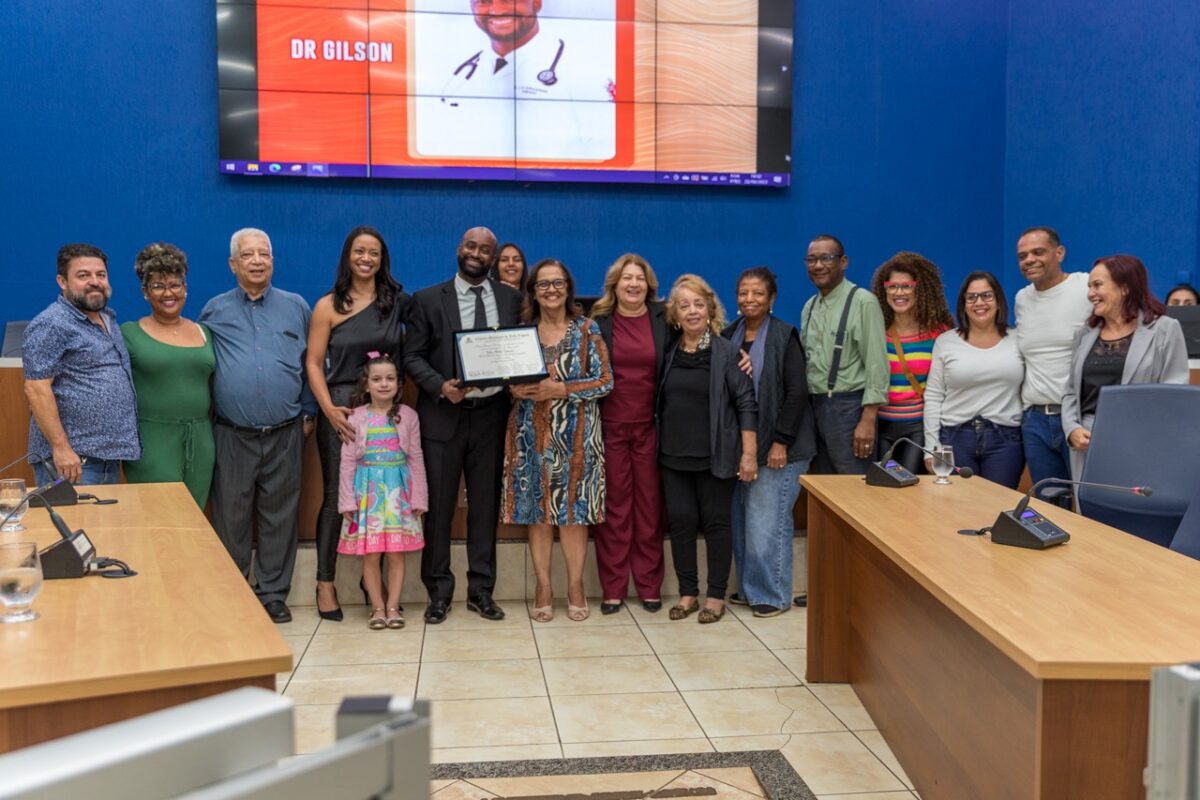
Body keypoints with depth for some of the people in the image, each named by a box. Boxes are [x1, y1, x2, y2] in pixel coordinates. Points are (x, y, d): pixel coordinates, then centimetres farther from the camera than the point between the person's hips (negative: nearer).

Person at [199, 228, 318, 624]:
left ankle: (273, 593, 17)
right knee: (231, 518, 6)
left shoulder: (296, 307, 7)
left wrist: (309, 413, 6)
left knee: (279, 516, 6)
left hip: (285, 435, 0)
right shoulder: (215, 311, 6)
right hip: (232, 437, 0)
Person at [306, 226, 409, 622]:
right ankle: (325, 584, 9)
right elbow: (313, 364, -2)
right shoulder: (329, 306, 0)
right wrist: (329, 409, -12)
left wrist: (398, 395, -5)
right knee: (336, 496, 0)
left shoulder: (396, 302, 7)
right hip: (341, 407, -2)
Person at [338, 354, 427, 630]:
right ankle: (378, 607, 12)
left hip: (398, 491, 1)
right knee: (370, 554, 1)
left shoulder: (407, 415, 1)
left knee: (397, 553, 2)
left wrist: (418, 498, 2)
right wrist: (347, 501, -2)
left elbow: (416, 459, 4)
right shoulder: (356, 417, -1)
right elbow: (347, 461, 1)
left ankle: (393, 605, 12)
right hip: (368, 490, 0)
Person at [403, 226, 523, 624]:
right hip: (443, 415, -2)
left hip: (491, 414, 2)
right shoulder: (428, 299, 1)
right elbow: (412, 356, -1)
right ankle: (439, 592, 15)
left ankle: (481, 590, 19)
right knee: (439, 505, 3)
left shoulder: (510, 298, 7)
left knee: (486, 505, 8)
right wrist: (441, 385, -17)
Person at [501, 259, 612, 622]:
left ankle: (575, 588, 13)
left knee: (573, 509, 0)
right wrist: (517, 390, -11)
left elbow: (605, 381, -3)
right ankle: (543, 589, 14)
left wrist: (562, 389, -14)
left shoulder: (587, 330, 1)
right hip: (532, 433, 2)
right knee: (536, 510, 3)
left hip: (575, 435, -2)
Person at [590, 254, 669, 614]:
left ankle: (649, 586, 15)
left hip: (649, 425, 1)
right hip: (609, 426, 0)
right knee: (613, 505, 4)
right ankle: (612, 588, 11)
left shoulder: (663, 319, 2)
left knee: (649, 504, 6)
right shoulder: (598, 322, 2)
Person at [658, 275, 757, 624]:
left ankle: (716, 596, 15)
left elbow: (746, 403, -7)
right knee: (681, 521, 5)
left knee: (716, 522, 4)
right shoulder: (669, 353, 7)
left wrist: (749, 453, -12)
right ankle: (687, 593, 18)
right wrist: (657, 443, 6)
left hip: (715, 455, -4)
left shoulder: (726, 352, -5)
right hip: (674, 454, 4)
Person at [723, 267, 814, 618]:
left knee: (766, 521, -5)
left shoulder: (784, 336, -5)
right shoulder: (729, 336, 10)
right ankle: (748, 588, 20)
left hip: (775, 445, -5)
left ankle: (772, 594, 7)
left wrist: (781, 441, -15)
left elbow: (797, 392, -10)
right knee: (741, 519, 8)